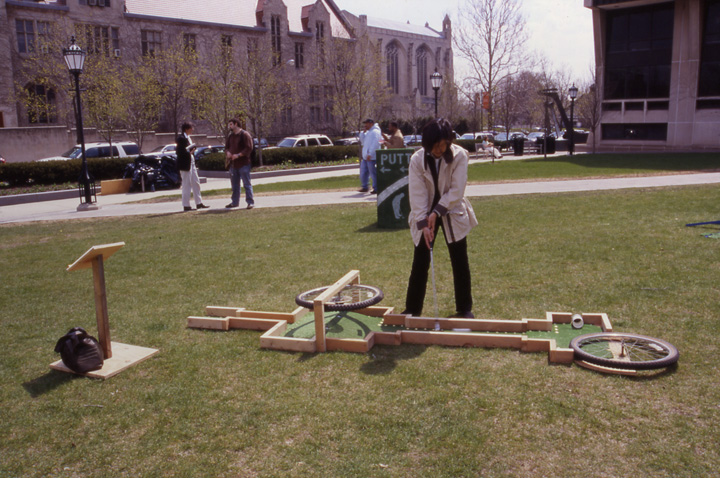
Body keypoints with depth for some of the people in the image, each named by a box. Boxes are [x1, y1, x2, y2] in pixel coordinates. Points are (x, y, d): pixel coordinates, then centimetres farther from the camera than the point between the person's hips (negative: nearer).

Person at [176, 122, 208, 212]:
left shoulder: (188, 137, 14)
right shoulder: (181, 138, -15)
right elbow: (179, 152, -20)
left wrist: (192, 150, 3)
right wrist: (189, 152, -14)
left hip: (191, 163, 10)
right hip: (185, 164, -10)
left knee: (196, 183, 12)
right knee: (186, 185, -3)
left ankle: (199, 203, 18)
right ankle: (186, 206, 4)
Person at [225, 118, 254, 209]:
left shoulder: (245, 134, -7)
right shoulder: (231, 136, 16)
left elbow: (249, 148, -13)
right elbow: (227, 146, 23)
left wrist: (238, 155, -20)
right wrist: (227, 152, 0)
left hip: (243, 163, -8)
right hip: (233, 164, 8)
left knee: (247, 184, -6)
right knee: (234, 185, 14)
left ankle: (250, 202, -3)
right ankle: (235, 202, 23)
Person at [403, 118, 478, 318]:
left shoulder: (459, 156, -16)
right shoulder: (417, 159, -14)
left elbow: (456, 191, -17)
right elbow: (417, 195, -16)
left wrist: (436, 213, -24)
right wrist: (424, 224, -24)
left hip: (453, 214, 0)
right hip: (425, 215, 1)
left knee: (460, 263, 3)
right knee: (420, 263, 2)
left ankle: (464, 308, 18)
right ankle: (412, 309, 14)